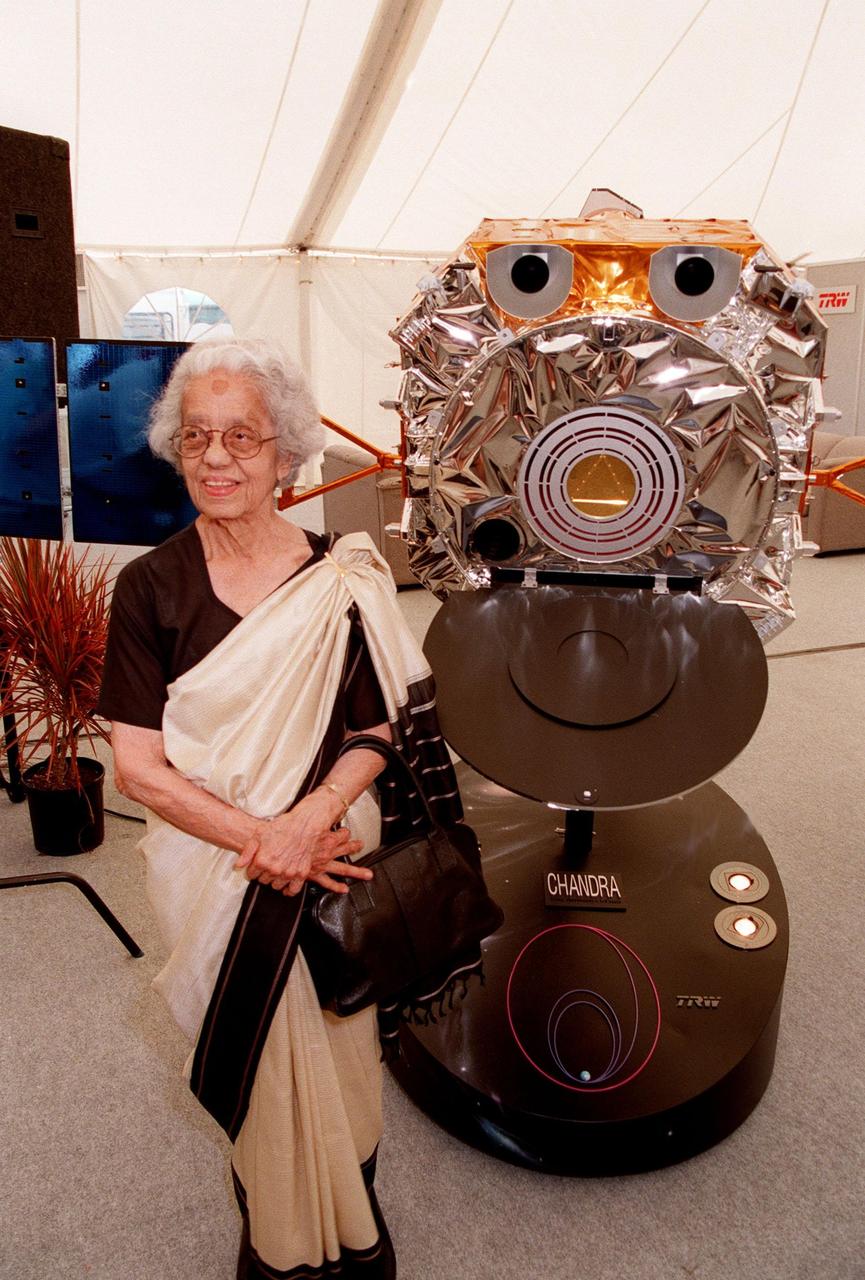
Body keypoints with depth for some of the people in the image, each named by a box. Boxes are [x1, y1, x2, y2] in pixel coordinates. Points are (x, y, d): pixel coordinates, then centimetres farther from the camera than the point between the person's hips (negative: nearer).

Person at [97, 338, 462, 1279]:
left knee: (336, 1050, 17)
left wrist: (312, 816, -20)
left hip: (333, 855, 1)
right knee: (262, 1062, 15)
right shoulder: (151, 586, -9)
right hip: (213, 873, 0)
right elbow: (138, 767, -10)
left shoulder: (343, 580, -6)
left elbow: (378, 731, -4)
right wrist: (261, 837, -17)